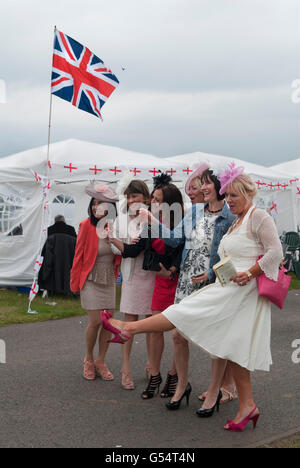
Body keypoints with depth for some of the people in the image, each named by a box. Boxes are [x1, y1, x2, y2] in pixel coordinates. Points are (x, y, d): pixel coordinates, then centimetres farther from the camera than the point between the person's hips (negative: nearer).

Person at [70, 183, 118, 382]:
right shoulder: (87, 225, -12)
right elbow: (79, 255, -7)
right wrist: (75, 282, -4)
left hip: (109, 279, 4)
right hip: (91, 279, -4)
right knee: (96, 321, -8)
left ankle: (101, 362, 17)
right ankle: (89, 359, 15)